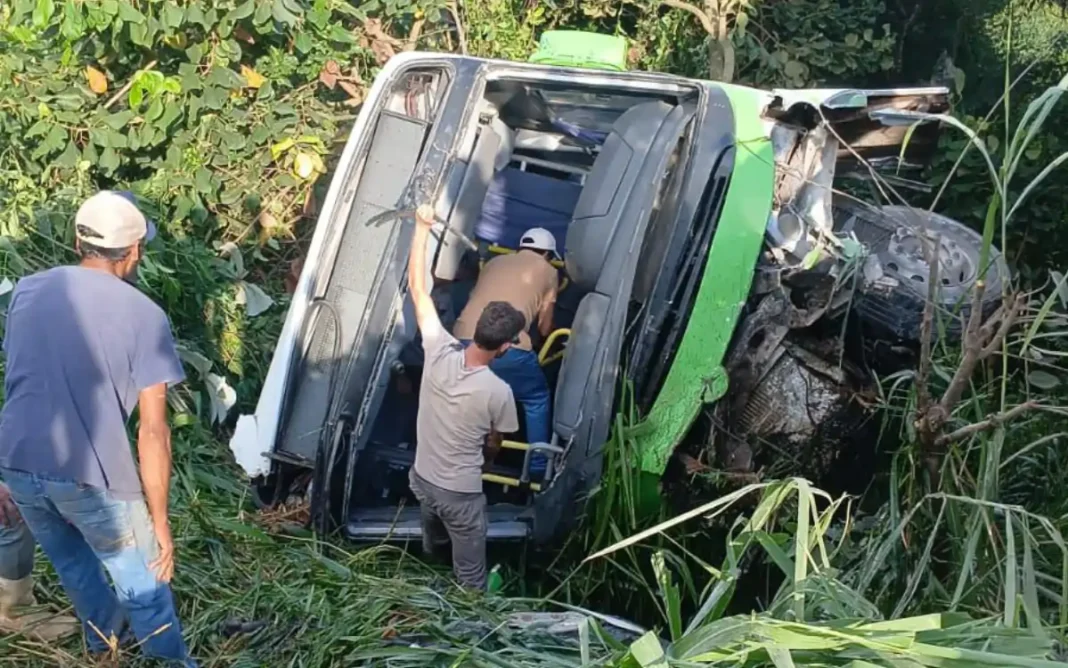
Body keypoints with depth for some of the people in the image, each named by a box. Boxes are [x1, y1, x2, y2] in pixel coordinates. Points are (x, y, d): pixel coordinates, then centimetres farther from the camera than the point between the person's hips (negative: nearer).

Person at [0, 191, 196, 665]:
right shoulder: (144, 315, -6)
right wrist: (159, 521, -2)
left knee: (71, 561, 31)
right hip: (92, 474, -6)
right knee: (143, 583, 13)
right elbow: (153, 432, -9)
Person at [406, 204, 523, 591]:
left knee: (433, 535, 39)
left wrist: (422, 227, -6)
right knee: (470, 579, 17)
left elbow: (417, 287, -11)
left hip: (422, 478, 6)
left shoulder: (439, 352, -21)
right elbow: (493, 445, -7)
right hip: (461, 493, -6)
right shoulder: (498, 392, -28)